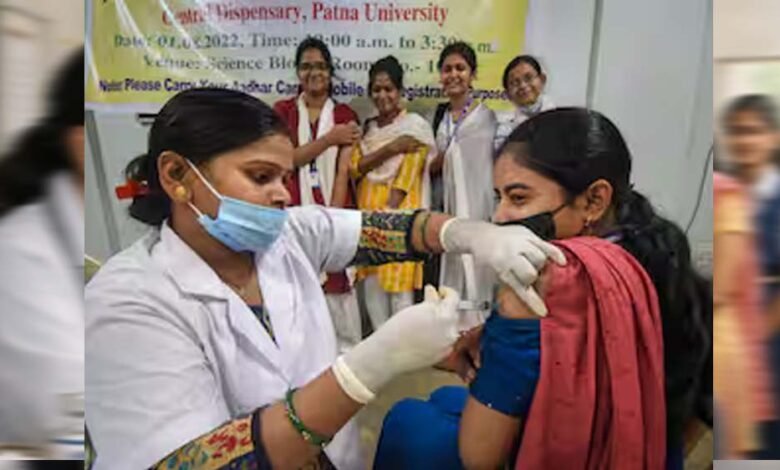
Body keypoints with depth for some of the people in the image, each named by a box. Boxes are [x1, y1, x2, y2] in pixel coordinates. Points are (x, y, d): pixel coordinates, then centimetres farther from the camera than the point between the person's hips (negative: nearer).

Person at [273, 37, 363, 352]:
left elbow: (343, 171, -2)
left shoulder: (345, 115, 6)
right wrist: (329, 138, -14)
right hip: (294, 212, 0)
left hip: (333, 210, 0)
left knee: (338, 285, 2)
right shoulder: (282, 111, 6)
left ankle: (347, 351, 16)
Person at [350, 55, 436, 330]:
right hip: (368, 210, 5)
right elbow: (355, 167, 0)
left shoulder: (415, 125, -2)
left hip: (400, 212, -5)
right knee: (370, 281, 8)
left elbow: (409, 172, -10)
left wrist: (388, 212, -16)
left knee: (399, 283, -4)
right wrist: (391, 148, -13)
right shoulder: (367, 128, 14)